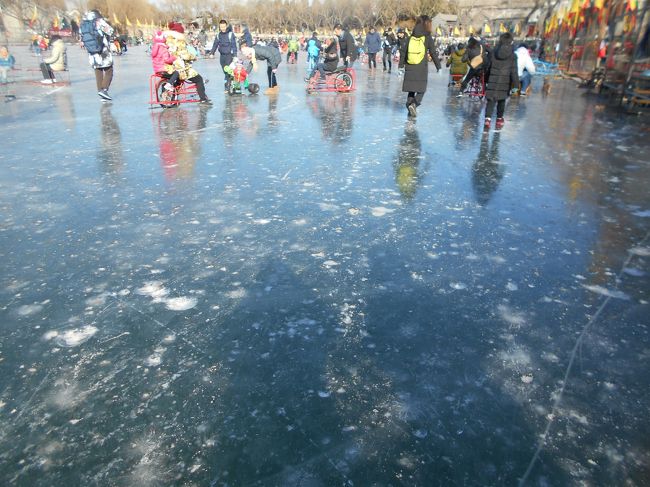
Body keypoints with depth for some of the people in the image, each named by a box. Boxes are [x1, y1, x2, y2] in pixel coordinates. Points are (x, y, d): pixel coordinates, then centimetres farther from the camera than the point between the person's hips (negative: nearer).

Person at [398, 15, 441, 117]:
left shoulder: (411, 37, 7)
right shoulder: (428, 37, -3)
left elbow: (403, 51, 7)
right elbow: (433, 53, -2)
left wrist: (401, 65, 13)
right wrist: (438, 66, 5)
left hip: (410, 68, 3)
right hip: (422, 68, -3)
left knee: (411, 89, 14)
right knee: (421, 89, 3)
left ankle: (409, 105, 9)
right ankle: (414, 104, -18)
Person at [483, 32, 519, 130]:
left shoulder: (493, 52, 2)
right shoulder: (512, 55, -4)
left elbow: (488, 66, 9)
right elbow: (514, 71, -4)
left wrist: (486, 79, 20)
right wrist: (516, 84, 0)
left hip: (493, 80, 0)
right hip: (505, 81, 0)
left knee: (491, 100, -1)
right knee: (501, 100, 14)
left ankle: (488, 118, -20)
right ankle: (499, 118, 26)